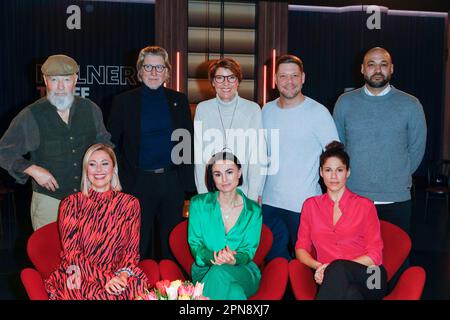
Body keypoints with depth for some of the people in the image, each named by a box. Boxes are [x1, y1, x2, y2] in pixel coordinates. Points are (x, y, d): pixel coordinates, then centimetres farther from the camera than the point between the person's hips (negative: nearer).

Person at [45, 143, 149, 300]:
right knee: (98, 293, -36)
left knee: (139, 285, -31)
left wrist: (123, 274, -16)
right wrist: (104, 278, -17)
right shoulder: (71, 203, 4)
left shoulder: (130, 203, 8)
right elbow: (71, 252, -3)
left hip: (117, 276, 3)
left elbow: (131, 249, 7)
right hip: (79, 277, -2)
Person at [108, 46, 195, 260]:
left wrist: (189, 182, 2)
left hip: (172, 181, 2)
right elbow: (111, 144, 4)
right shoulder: (124, 101, 2)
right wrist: (122, 178, -4)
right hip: (138, 184, -2)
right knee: (140, 245, 6)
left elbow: (189, 143, 9)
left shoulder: (179, 100, 8)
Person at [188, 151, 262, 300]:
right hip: (205, 271, 0)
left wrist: (233, 260, -26)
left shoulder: (253, 210, 2)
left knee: (220, 273, -35)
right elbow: (195, 244, -2)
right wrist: (213, 257, -25)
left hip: (242, 271, 1)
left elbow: (248, 251, -1)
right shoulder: (198, 204, 0)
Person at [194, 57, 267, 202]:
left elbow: (258, 157, -3)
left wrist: (252, 197, -7)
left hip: (243, 192, -1)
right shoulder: (202, 109, 1)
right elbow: (199, 156, 1)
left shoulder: (253, 109, -2)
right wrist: (203, 194, -4)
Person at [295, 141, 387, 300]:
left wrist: (333, 267, -11)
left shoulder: (365, 205, 10)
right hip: (331, 280, 0)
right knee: (350, 292, -39)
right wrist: (318, 266, -9)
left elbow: (375, 254, 3)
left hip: (368, 279, 0)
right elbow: (301, 248, 15)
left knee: (338, 269, -37)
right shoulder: (310, 205, 17)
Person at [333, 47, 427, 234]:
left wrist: (399, 178, 7)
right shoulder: (345, 102, 2)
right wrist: (349, 176, 7)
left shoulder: (410, 105, -1)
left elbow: (417, 149, 5)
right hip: (352, 196, 1)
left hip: (396, 199, 0)